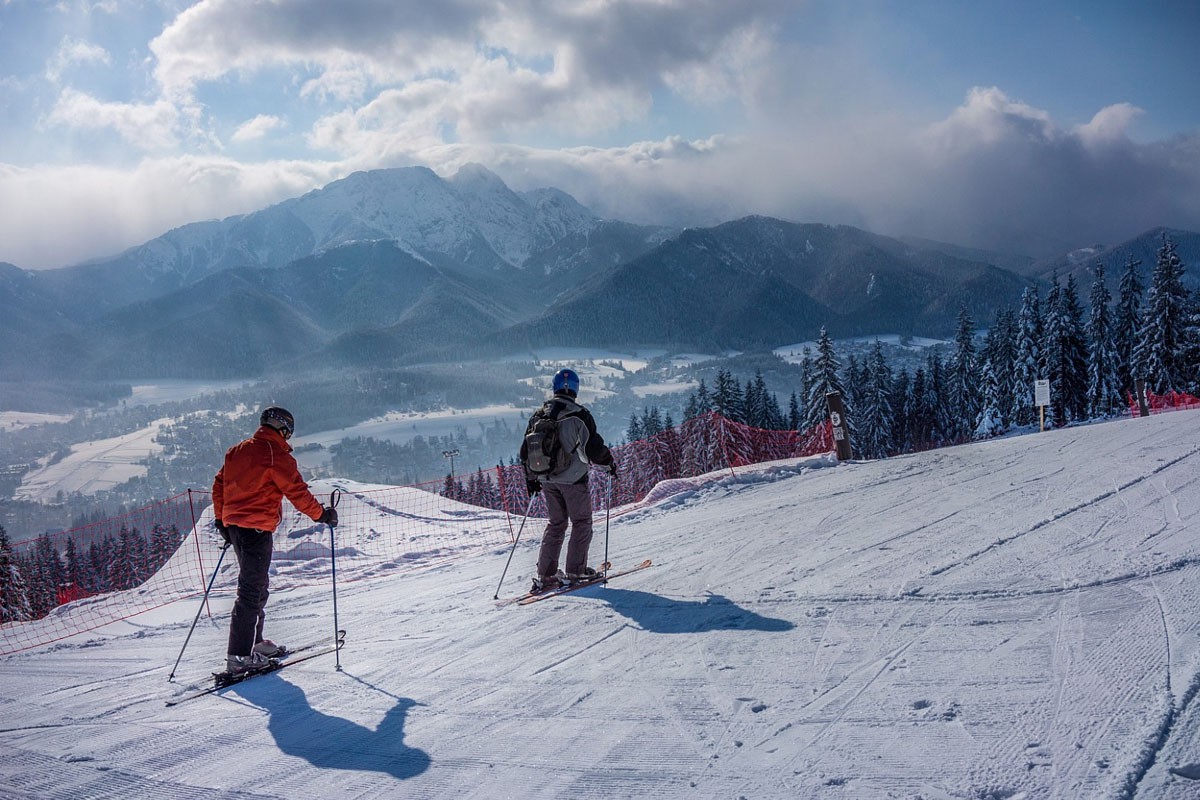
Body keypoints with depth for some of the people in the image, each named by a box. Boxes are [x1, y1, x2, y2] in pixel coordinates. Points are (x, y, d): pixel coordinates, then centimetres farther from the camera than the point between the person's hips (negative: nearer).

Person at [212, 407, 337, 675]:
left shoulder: (236, 451, 14)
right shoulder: (276, 455, -11)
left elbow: (219, 485, 19)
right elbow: (297, 491, -12)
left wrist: (221, 520, 25)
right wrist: (322, 514, -1)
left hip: (234, 525, 9)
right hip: (257, 529, -9)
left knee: (258, 584, 20)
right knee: (251, 591, -7)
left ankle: (254, 642, 27)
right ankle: (238, 657, -8)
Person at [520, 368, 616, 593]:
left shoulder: (538, 416, 4)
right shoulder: (580, 415, -14)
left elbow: (526, 451, 9)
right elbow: (594, 448, -13)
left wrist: (531, 478, 21)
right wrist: (609, 463, 6)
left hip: (547, 480, 5)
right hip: (573, 480, -5)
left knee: (556, 523, 16)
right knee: (581, 523, 10)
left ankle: (545, 575, 10)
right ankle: (574, 571, 5)